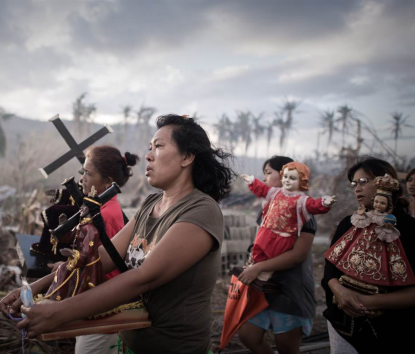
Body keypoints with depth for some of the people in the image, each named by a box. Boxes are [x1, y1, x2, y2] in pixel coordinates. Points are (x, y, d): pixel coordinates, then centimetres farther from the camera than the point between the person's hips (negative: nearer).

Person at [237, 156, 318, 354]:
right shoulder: (268, 207, 9)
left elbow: (299, 253, -21)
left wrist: (258, 268, -24)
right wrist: (252, 264, -2)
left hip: (291, 288, -7)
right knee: (247, 336, 7)